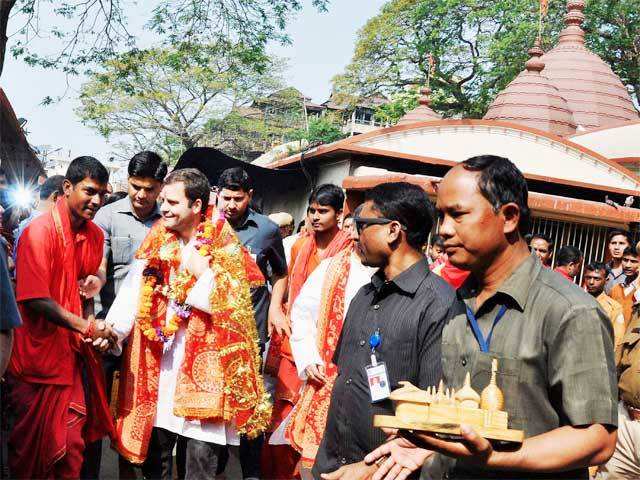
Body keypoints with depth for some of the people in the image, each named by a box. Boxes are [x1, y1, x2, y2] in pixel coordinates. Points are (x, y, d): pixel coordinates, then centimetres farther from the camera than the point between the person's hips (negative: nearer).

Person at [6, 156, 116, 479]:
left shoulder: (95, 235, 6)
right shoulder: (39, 231, -15)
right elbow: (35, 300, -20)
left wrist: (93, 313, -3)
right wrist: (86, 327, -21)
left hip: (75, 353, 6)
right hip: (40, 357, -6)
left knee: (73, 443, 14)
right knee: (36, 450, 8)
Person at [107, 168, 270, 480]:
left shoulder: (224, 247, -3)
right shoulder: (155, 243, 7)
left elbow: (231, 305, -11)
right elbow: (132, 293, -4)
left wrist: (202, 273, -15)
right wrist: (111, 329, -19)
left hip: (203, 366, -3)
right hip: (156, 365, 4)